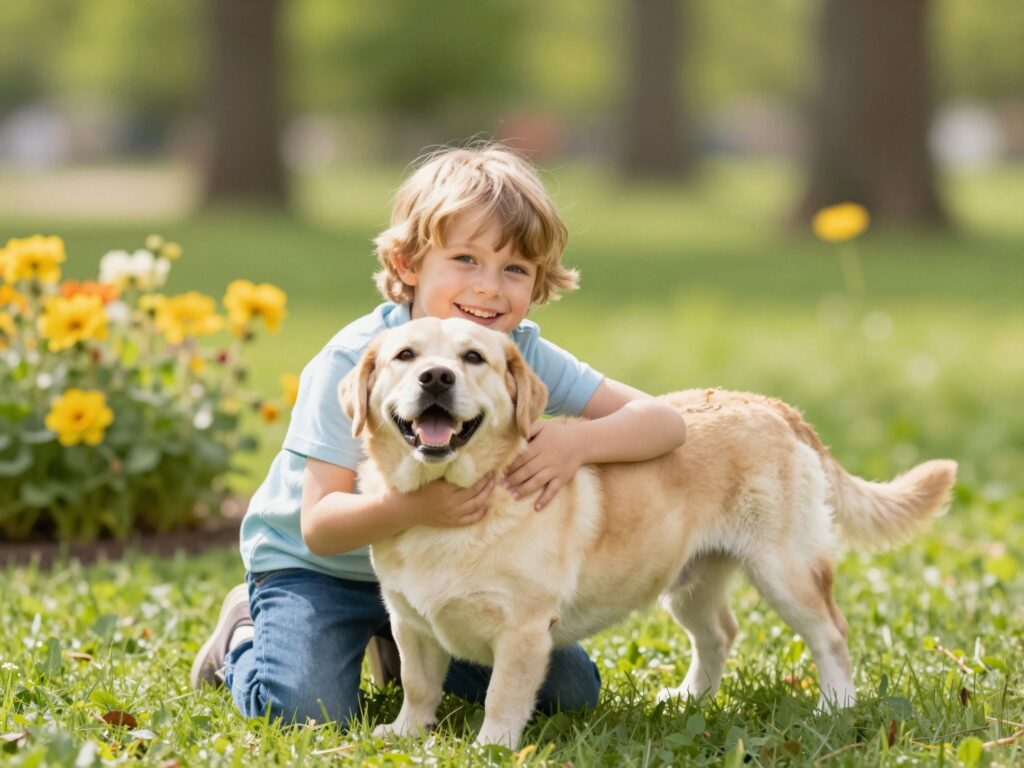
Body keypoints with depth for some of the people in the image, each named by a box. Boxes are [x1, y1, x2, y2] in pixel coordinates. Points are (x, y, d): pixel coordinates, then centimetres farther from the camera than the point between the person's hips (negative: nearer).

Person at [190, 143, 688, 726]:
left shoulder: (523, 353, -15)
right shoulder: (353, 364, -27)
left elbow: (665, 422, -19)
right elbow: (319, 526, -30)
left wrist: (580, 442, -40)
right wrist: (413, 507, -50)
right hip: (316, 566, -4)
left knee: (572, 692, -3)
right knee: (307, 709, -29)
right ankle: (245, 633, 7)